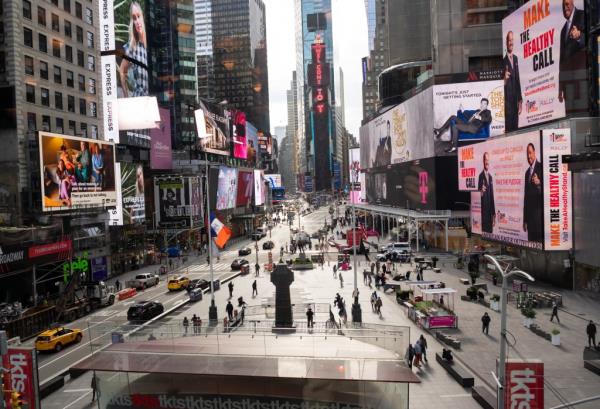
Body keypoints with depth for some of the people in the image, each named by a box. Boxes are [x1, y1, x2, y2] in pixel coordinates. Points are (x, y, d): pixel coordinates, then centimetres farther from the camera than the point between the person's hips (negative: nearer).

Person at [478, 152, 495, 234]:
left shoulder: (490, 176, 16)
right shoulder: (481, 175, -6)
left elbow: (492, 194, 17)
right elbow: (479, 191, -7)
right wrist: (481, 191, -31)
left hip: (490, 207, 7)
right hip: (484, 205, -7)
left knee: (490, 227, 8)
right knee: (484, 226, -8)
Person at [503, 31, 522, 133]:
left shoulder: (515, 58, 14)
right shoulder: (503, 60, -11)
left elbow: (518, 79, 18)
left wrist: (520, 99, 15)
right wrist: (504, 79, -33)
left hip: (516, 97, 7)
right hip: (507, 97, -7)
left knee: (516, 125, 12)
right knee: (509, 126, -5)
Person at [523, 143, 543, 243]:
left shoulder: (541, 167, -4)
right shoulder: (527, 172, 19)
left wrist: (539, 182, -32)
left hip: (538, 210, -7)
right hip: (529, 212, 7)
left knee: (539, 239, -9)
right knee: (531, 240, 7)